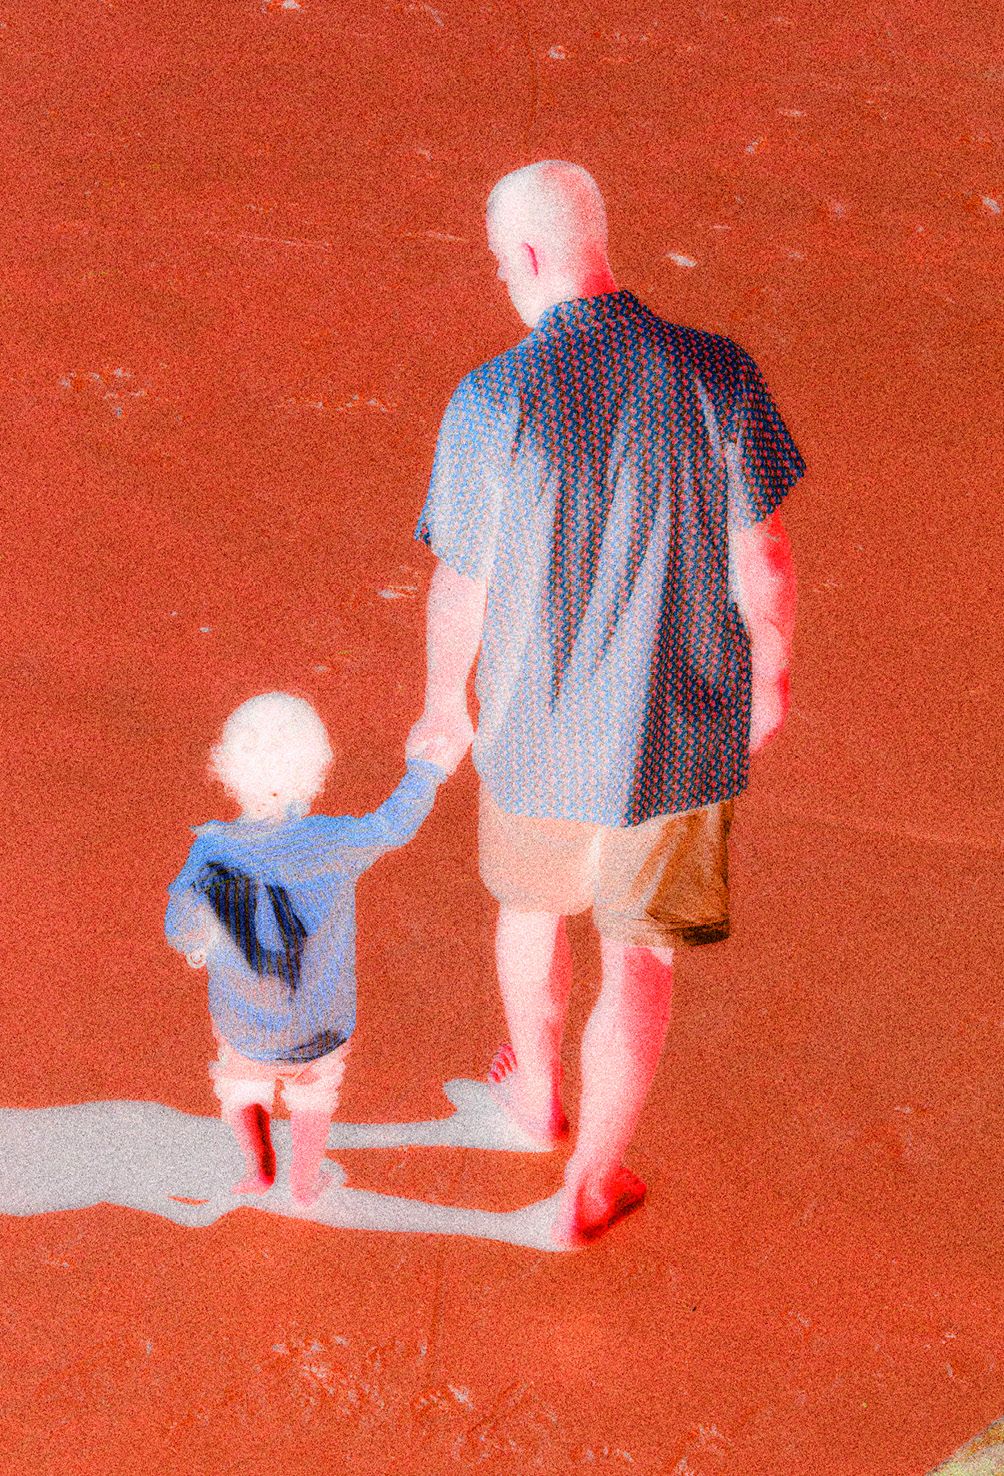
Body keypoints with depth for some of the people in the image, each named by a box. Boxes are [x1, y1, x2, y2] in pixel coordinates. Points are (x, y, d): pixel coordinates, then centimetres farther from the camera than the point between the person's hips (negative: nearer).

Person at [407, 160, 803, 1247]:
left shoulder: (490, 402, -18)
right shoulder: (719, 375, -14)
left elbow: (460, 588, -9)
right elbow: (762, 557, -6)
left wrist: (443, 707, 9)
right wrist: (769, 672, 13)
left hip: (540, 725, 0)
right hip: (684, 727, 0)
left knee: (531, 895, 29)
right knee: (640, 954, 16)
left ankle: (536, 1088, 52)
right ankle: (590, 1182, 27)